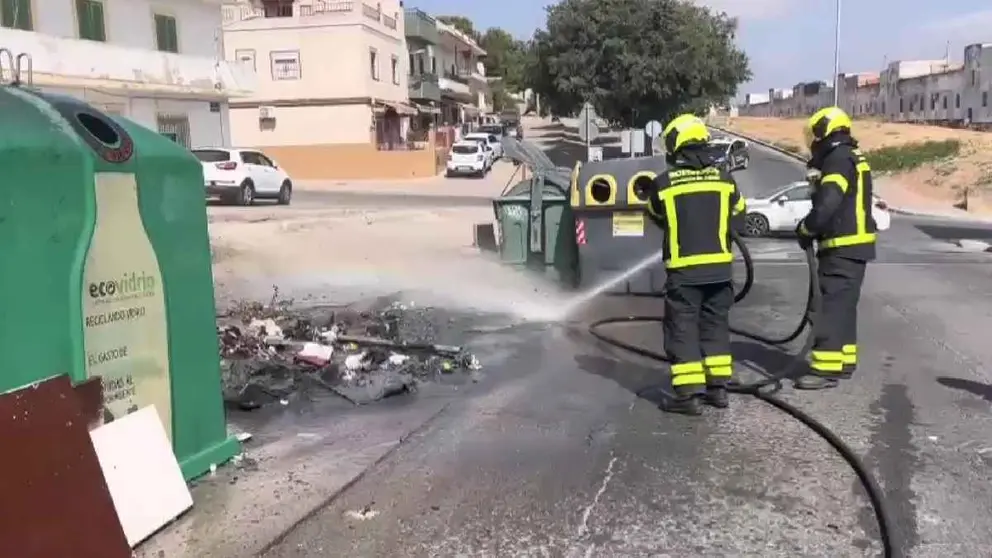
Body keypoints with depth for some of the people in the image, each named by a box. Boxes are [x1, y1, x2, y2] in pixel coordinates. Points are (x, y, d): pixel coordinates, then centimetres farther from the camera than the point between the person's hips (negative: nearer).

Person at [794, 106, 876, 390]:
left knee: (833, 306, -11)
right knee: (843, 305, 16)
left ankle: (826, 368, -11)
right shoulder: (852, 158, 18)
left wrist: (805, 229, -12)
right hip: (853, 244, 11)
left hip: (843, 247, -11)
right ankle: (844, 360, 24)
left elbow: (827, 206, -25)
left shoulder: (838, 159, -15)